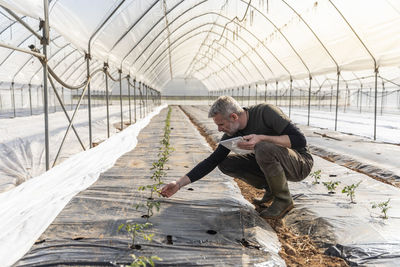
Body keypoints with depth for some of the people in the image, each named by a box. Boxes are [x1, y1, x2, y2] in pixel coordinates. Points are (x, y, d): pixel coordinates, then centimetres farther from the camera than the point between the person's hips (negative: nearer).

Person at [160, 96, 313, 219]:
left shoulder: (265, 112, -24)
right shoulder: (232, 134, -5)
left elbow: (300, 140, -27)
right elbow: (212, 161, -3)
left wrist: (262, 138, -36)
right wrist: (179, 183, -9)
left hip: (301, 163, -6)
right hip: (272, 162, 7)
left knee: (263, 148, -36)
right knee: (225, 164, -6)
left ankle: (283, 199, -14)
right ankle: (271, 189, 6)